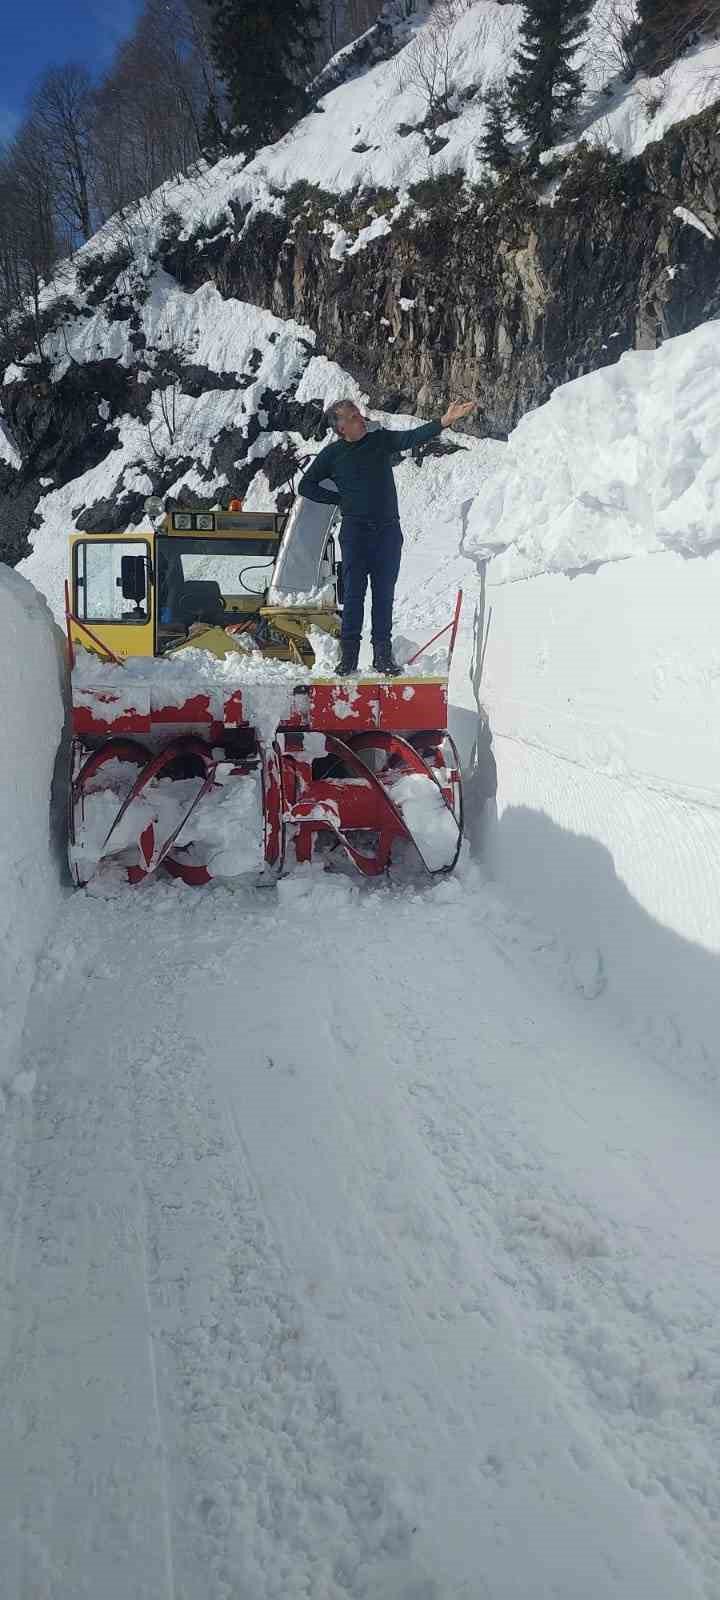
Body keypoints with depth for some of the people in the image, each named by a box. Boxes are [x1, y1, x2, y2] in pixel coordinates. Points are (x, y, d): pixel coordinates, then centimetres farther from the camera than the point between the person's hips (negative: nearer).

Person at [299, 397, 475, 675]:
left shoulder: (381, 439, 6)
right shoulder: (332, 454, 3)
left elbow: (413, 437, -7)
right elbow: (306, 486, 11)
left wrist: (444, 422, -22)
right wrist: (340, 498, 2)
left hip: (388, 530, 2)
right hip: (355, 531, -2)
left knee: (384, 594, 3)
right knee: (354, 594, -4)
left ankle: (383, 654, 6)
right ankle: (349, 654, 0)